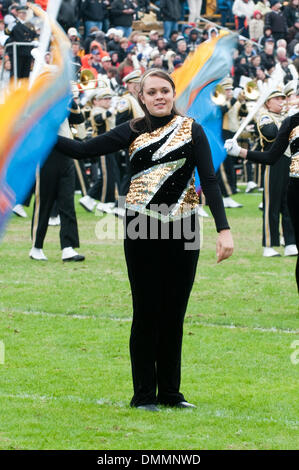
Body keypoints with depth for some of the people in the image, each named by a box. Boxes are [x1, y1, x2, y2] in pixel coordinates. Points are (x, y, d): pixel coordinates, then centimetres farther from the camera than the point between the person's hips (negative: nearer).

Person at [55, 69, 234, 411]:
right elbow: (82, 150, 1)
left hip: (182, 229, 0)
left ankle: (170, 392, 15)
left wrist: (223, 229, -15)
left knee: (173, 313, 6)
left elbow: (209, 180, -6)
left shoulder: (190, 130, 1)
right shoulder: (133, 132, 4)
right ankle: (144, 394, 7)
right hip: (142, 229, 0)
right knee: (146, 312, 0)